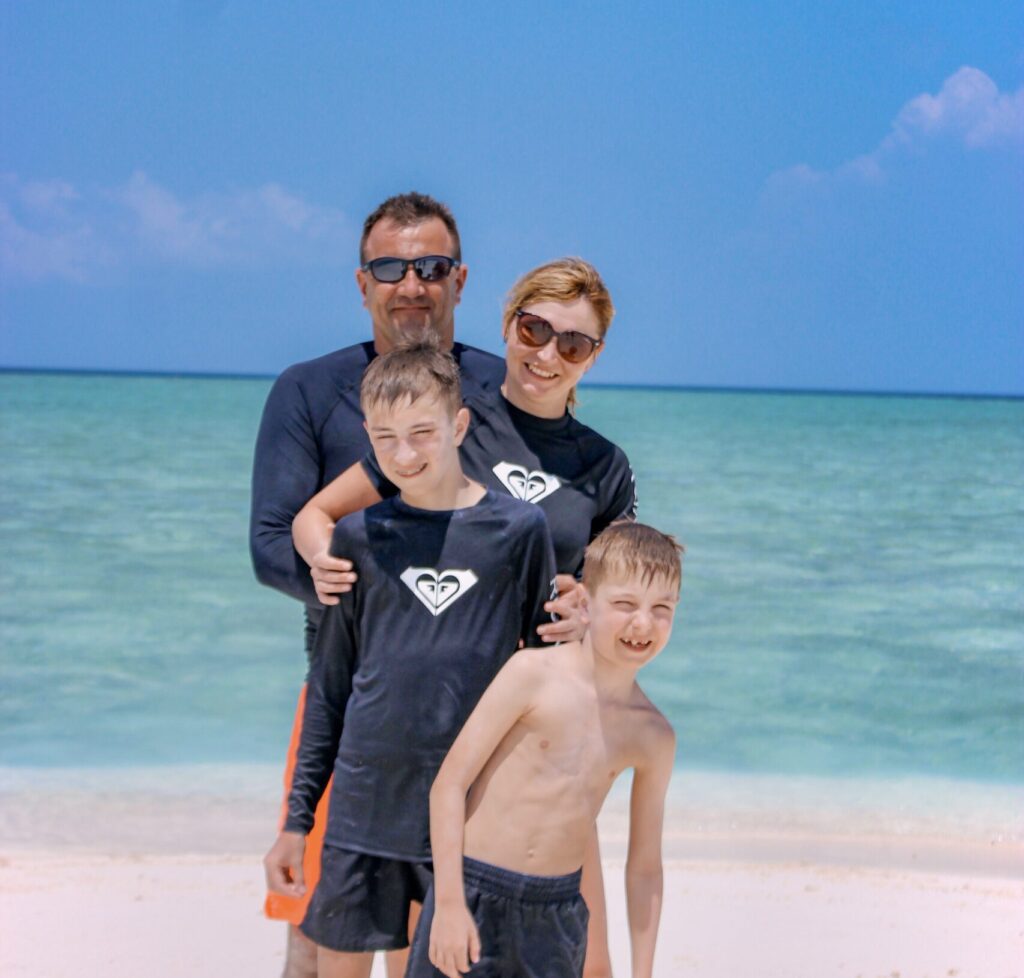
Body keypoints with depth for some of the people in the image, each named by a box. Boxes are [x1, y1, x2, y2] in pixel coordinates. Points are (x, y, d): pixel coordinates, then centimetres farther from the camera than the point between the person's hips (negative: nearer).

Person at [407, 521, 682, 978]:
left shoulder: (653, 737, 4)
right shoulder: (533, 675, -8)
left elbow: (645, 867, 13)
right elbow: (450, 781, -8)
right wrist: (449, 902, -13)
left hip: (557, 915, 4)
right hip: (474, 894, -4)